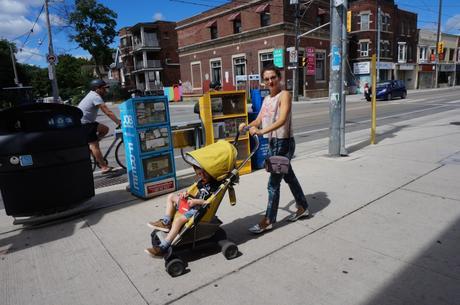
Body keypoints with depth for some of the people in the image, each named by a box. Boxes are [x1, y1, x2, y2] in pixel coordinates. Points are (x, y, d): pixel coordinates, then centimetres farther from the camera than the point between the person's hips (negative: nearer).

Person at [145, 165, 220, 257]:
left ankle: (163, 248, -27)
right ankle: (165, 223, 3)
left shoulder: (214, 185, -16)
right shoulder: (201, 181, 10)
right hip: (194, 204, 10)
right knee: (171, 197, 15)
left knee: (178, 220, -30)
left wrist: (196, 201, -22)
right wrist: (186, 194, 5)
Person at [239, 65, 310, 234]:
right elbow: (259, 120, 8)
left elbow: (282, 120, -26)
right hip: (272, 142, 8)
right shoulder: (266, 99, 13)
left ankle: (268, 220, 7)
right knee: (289, 177, 19)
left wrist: (261, 131, -36)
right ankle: (303, 208, 36)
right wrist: (247, 126, -12)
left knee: (273, 182, -4)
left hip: (284, 143, -8)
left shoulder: (284, 95, -12)